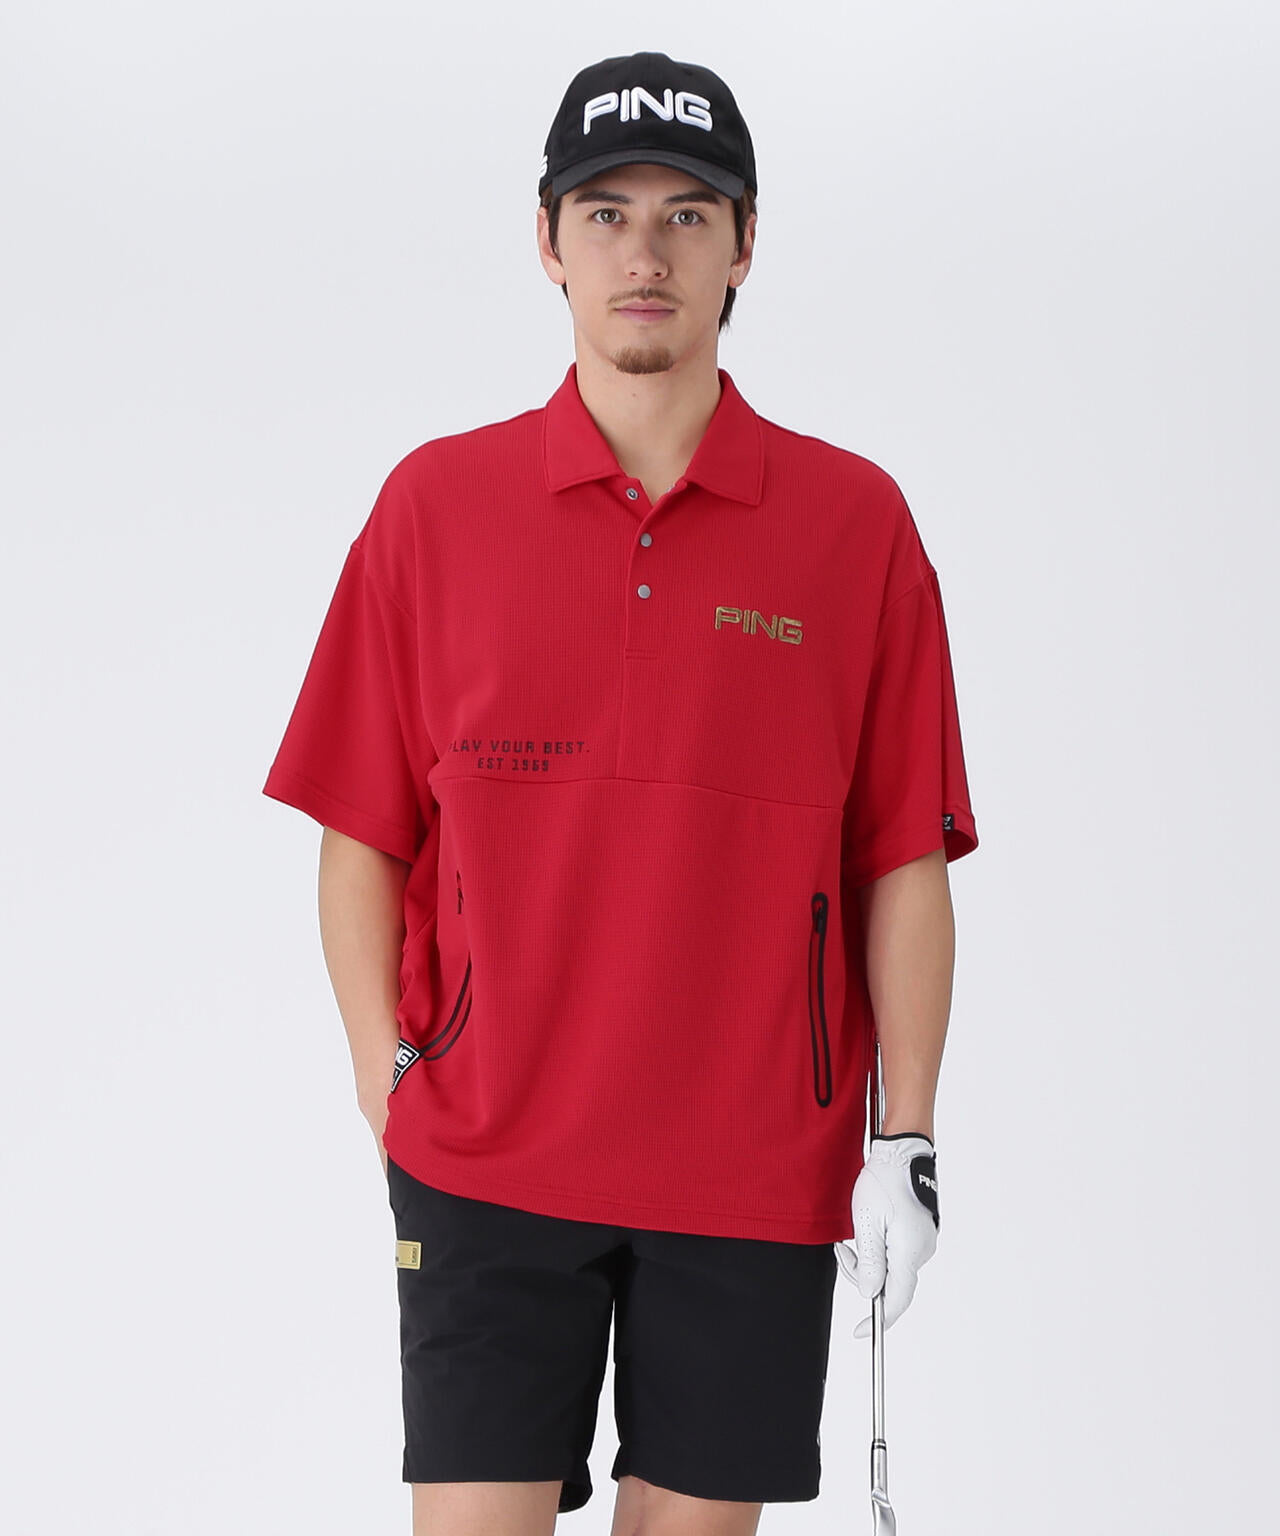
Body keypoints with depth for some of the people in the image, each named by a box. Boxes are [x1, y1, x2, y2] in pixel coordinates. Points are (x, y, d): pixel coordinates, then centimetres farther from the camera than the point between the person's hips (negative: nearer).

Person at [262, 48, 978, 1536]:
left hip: (758, 1172, 0)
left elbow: (906, 859, 2)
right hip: (484, 1159, 0)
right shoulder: (434, 504, 2)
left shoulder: (856, 521, 2)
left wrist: (906, 1140, -1)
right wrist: (388, 1078, -1)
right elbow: (362, 834, 6)